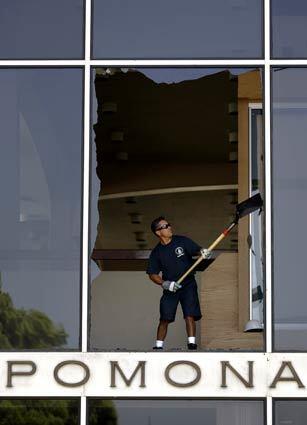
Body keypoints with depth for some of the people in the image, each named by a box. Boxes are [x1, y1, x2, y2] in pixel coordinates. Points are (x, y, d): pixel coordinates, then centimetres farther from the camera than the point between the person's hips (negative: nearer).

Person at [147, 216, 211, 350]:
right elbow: (152, 274, 3)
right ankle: (158, 346, 6)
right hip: (170, 288, 1)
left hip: (188, 285, -1)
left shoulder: (182, 241, -1)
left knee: (190, 315, -12)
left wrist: (203, 252, -32)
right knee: (164, 318, -3)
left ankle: (192, 344, -12)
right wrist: (165, 284, -13)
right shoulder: (156, 252, 0)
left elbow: (197, 249, -8)